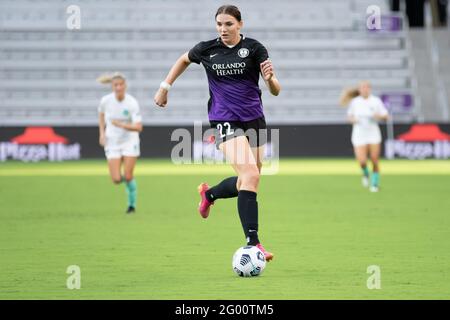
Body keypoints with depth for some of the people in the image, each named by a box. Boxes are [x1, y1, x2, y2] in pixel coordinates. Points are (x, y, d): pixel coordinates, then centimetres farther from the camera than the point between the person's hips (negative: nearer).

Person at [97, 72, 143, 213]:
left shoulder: (132, 103, -19)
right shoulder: (105, 101, -11)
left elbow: (138, 127, -23)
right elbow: (101, 114, 12)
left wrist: (121, 125, -33)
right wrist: (102, 133, 4)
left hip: (130, 142, -2)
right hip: (112, 142, 2)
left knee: (128, 177, -6)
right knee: (116, 179, -8)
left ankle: (132, 204, 17)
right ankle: (122, 177, 30)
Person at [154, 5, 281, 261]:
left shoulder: (254, 48, -5)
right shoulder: (207, 50, -1)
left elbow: (276, 91, -9)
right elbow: (184, 60, 23)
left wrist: (270, 78, -31)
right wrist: (165, 87, 21)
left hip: (254, 119, 3)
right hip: (225, 121, -3)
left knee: (248, 182, 11)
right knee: (250, 174, -23)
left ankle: (209, 194, 44)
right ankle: (253, 243, -27)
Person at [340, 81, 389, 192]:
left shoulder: (376, 101, -3)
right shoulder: (355, 102, 1)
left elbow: (386, 116, 2)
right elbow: (350, 115, 15)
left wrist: (379, 116, -19)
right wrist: (352, 119, -8)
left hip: (373, 134, 0)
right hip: (359, 134, 0)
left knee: (375, 161, 0)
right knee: (362, 161, -13)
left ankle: (375, 183, 20)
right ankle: (365, 173, 22)